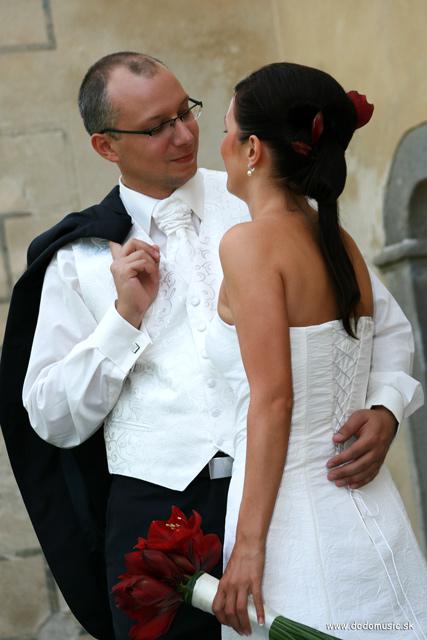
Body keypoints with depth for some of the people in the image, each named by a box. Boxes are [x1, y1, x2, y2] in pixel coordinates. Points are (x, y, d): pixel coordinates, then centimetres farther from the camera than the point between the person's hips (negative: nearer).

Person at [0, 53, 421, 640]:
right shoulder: (81, 259, 7)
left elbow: (383, 321, 8)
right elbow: (53, 421, 6)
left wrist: (384, 409, -11)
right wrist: (126, 315, -5)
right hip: (156, 509, 0)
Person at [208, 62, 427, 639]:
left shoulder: (252, 241, -12)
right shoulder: (341, 244, 10)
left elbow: (273, 400, -17)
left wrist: (249, 545, -16)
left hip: (298, 519, -7)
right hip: (369, 516, 7)